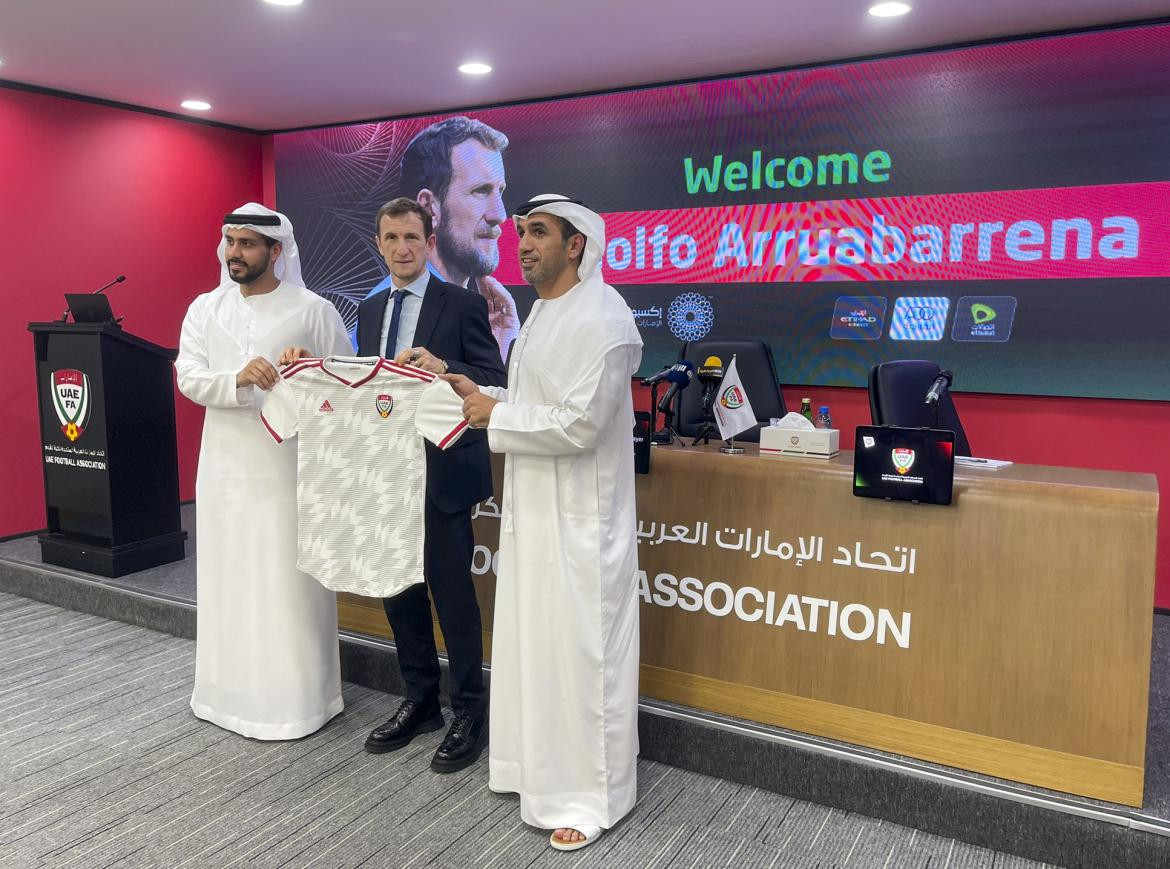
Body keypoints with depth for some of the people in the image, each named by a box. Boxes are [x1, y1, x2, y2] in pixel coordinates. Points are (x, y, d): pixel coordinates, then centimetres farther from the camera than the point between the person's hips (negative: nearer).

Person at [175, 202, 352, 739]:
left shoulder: (312, 310, -3)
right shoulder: (205, 309, 8)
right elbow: (189, 378, -3)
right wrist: (237, 380, -21)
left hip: (288, 470, -4)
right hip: (225, 468, 4)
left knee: (288, 586, 0)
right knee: (227, 581, 12)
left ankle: (295, 698, 13)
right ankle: (230, 691, 27)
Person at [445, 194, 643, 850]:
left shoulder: (602, 318, -17)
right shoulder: (544, 311, 13)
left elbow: (578, 424, -23)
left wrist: (497, 415, -14)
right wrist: (482, 395, 5)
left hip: (579, 519, -9)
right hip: (533, 509, 9)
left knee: (580, 653, 2)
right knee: (531, 643, 18)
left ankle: (591, 795, 18)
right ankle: (540, 764, 36)